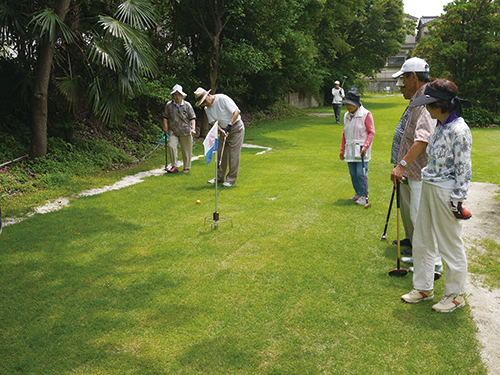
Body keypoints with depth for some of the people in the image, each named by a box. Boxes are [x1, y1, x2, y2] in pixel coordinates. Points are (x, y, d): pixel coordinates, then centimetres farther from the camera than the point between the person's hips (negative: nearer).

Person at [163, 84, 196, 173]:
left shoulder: (187, 105, 1)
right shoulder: (169, 105, 4)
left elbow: (192, 118, 1)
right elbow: (165, 116, 17)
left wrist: (193, 128, -11)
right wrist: (165, 126, 4)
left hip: (185, 131, -1)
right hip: (173, 131, 1)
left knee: (186, 150, 5)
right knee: (171, 146, -18)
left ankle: (186, 167, 22)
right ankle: (174, 166, -8)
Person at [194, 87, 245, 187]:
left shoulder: (222, 98, -19)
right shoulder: (207, 109, 1)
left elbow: (237, 111, -20)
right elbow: (213, 123, -6)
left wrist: (230, 125, -27)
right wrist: (221, 131, -25)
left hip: (236, 127, -6)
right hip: (224, 130, 7)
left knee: (233, 154, -7)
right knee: (221, 153, 7)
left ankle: (231, 180, -1)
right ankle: (220, 177, 19)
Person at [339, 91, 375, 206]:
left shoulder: (366, 114, -7)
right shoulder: (346, 116, 12)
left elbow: (371, 132, -7)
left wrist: (365, 147, -17)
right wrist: (342, 150, 18)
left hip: (361, 149, -6)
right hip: (350, 149, 6)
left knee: (361, 173, -9)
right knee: (353, 174, 8)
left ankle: (364, 195, 2)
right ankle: (358, 193, 22)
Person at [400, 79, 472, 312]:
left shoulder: (459, 130, -19)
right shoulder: (440, 125, 7)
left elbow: (464, 168, -18)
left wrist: (457, 200, -16)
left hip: (446, 193, -9)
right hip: (429, 188, 9)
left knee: (450, 245, 6)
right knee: (421, 241, 16)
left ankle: (455, 295, 23)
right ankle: (424, 288, 32)